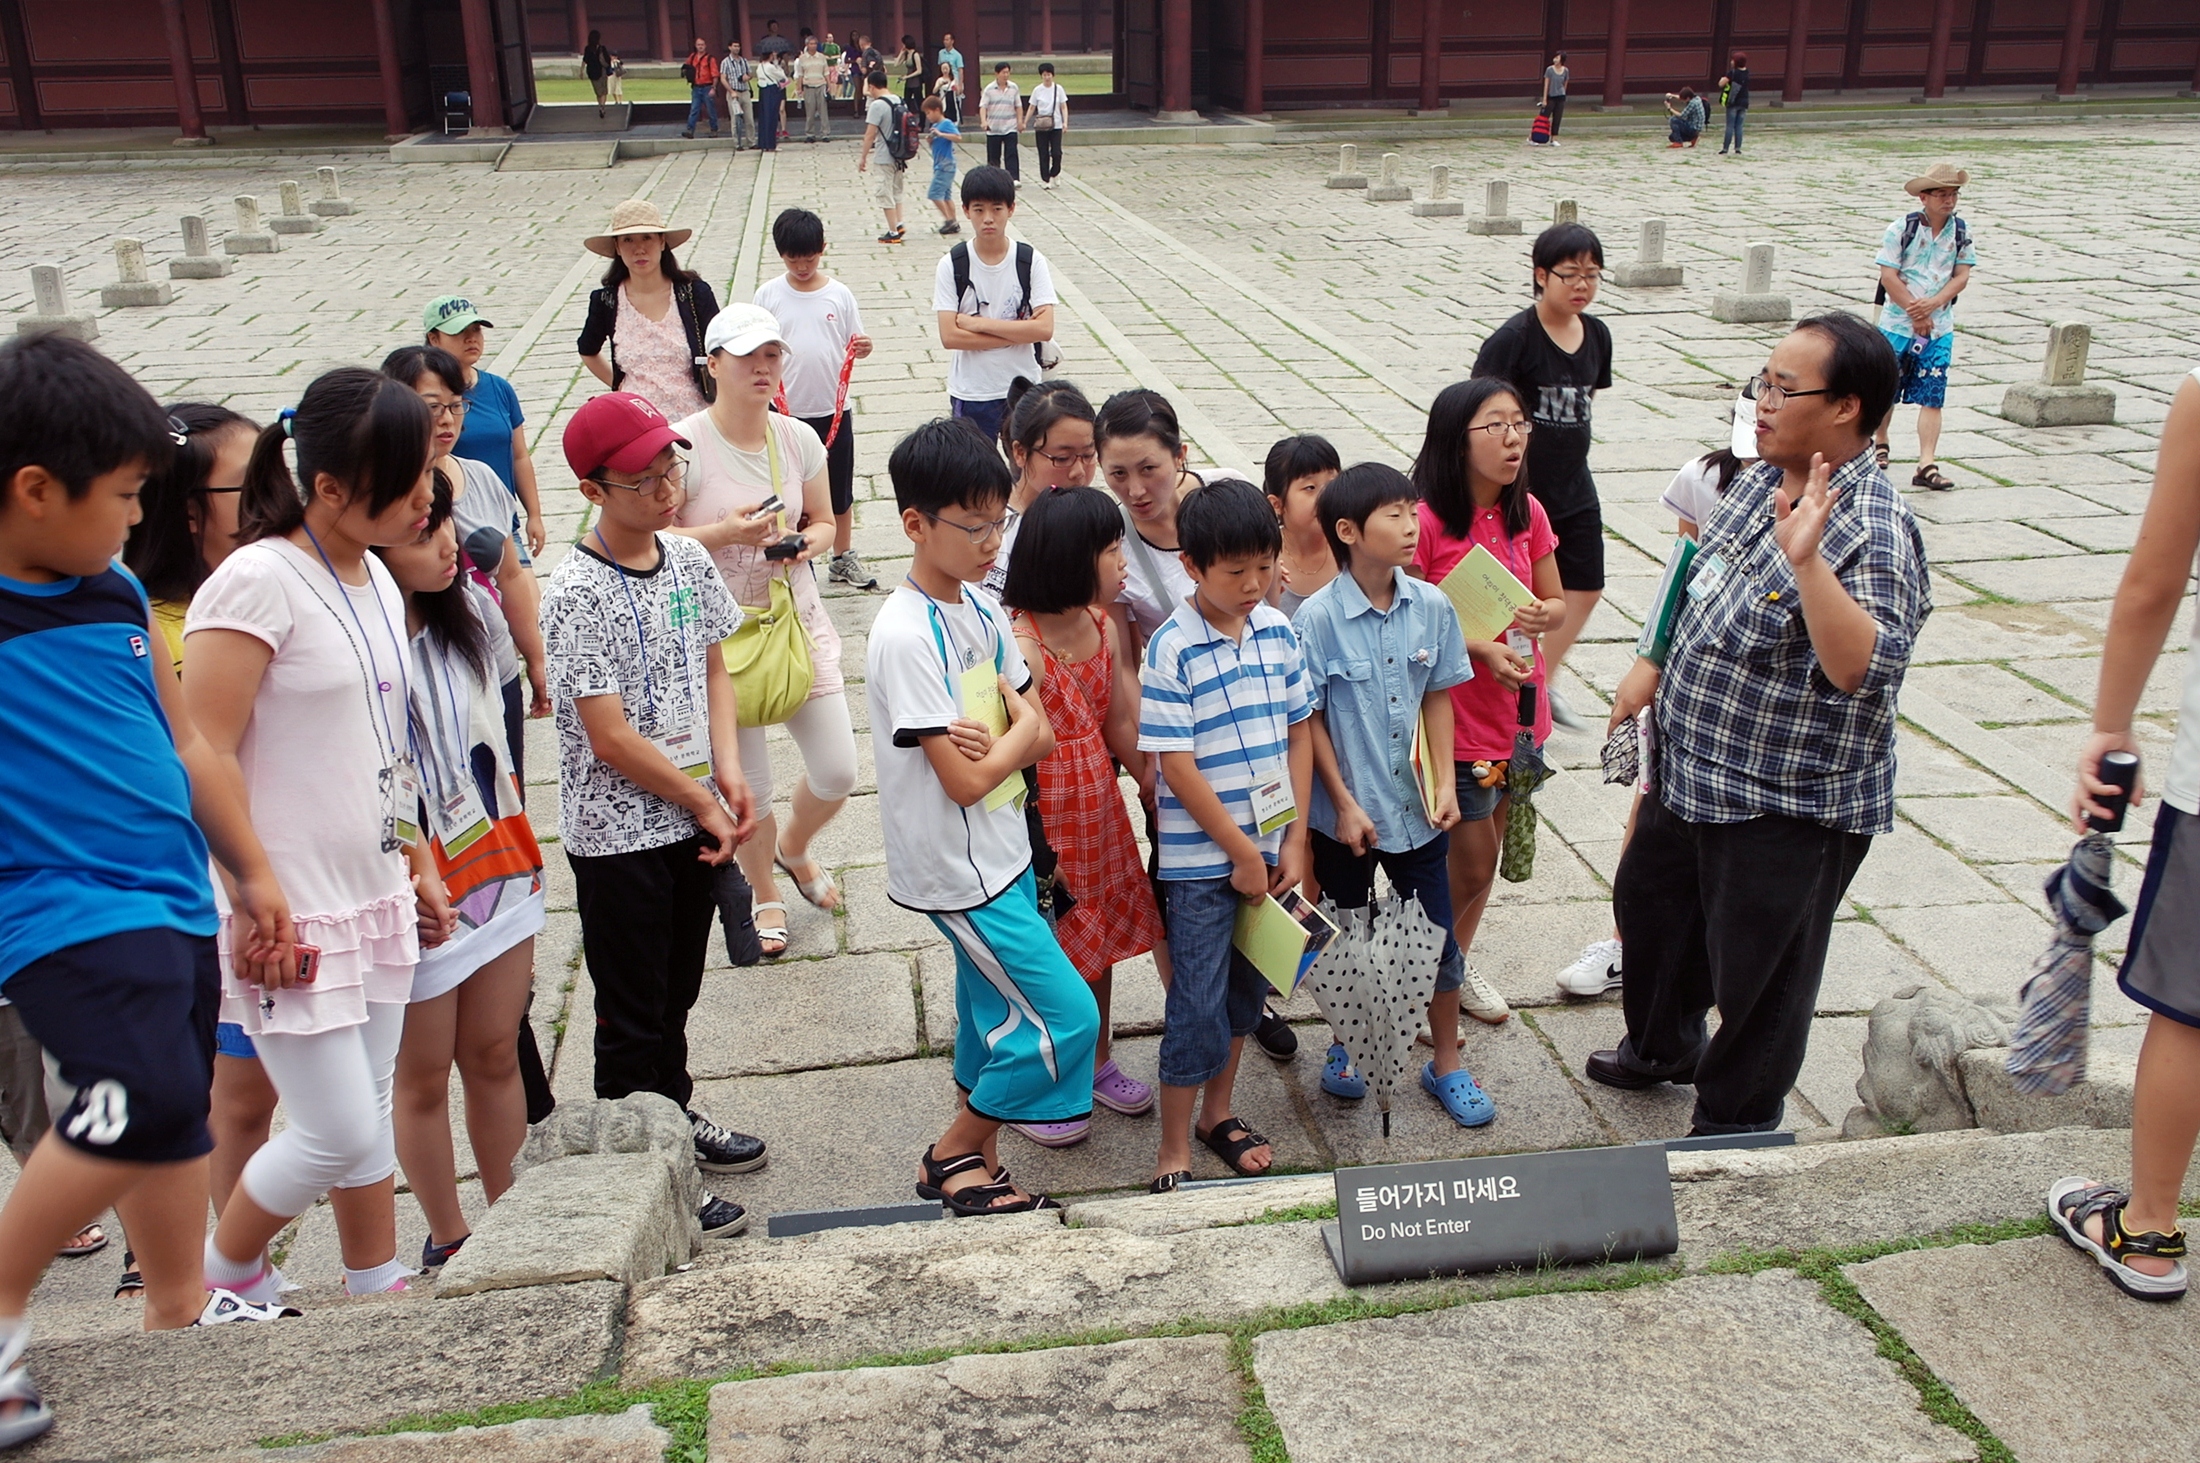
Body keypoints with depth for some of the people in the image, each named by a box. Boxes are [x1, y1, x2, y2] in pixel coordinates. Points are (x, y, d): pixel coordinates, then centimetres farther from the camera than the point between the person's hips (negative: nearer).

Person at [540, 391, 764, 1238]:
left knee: (677, 989, 23)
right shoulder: (579, 594, -20)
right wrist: (703, 799, -12)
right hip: (618, 834, -6)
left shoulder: (687, 558, 1)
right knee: (633, 1015, 7)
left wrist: (729, 768, -2)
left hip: (691, 817, 7)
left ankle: (677, 1120, 43)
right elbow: (610, 738, -21)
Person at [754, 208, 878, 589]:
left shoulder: (839, 294, -1)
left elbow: (853, 346, 6)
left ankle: (844, 558, 27)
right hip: (786, 411, -1)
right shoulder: (768, 295, -2)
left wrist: (862, 349, -17)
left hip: (833, 408, 1)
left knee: (839, 487, 13)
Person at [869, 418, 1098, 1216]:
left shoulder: (981, 607, 4)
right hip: (958, 872, -8)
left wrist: (997, 737, -17)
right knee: (1065, 1017, -5)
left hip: (1002, 856, 8)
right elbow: (965, 781, -23)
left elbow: (1041, 737, 5)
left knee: (994, 1018, 17)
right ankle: (953, 1155, 13)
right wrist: (1018, 726, -6)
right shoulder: (906, 636, -23)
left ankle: (976, 1169, 32)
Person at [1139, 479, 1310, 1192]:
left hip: (1271, 846, 6)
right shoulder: (1170, 650, -16)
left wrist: (1293, 841, 0)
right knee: (1197, 1004, 2)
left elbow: (1299, 735, 5)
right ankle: (1173, 1153, 16)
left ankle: (1218, 1112, 37)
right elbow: (1177, 767, -17)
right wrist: (1242, 853, -13)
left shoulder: (1278, 631, 0)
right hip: (1202, 858, -5)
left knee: (1248, 986, 18)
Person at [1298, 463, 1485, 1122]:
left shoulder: (1432, 606, -6)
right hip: (1346, 813, -3)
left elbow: (1438, 697, 4)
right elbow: (1309, 718, -11)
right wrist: (1344, 805, -12)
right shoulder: (1317, 618, -17)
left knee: (1440, 942, 11)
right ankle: (1343, 1046, 40)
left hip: (1417, 810, 3)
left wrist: (1445, 782, -3)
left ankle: (1446, 1064, 31)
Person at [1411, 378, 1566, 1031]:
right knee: (1473, 864, 1)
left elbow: (1557, 602, 10)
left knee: (1484, 852, 18)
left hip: (1520, 708, 6)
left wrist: (1544, 615, -13)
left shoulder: (1528, 513, 2)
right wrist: (1481, 649, -24)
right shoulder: (1426, 520, -18)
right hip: (1455, 714, -6)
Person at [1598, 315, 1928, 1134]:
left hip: (1790, 808, -9)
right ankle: (1663, 1045, 54)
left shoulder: (1872, 532, -25)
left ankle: (1732, 1129, 30)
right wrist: (1655, 668, 18)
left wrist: (1805, 560, -46)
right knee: (1648, 903, 28)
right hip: (1691, 773, 10)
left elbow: (1861, 670, -38)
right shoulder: (1763, 482, 2)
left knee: (1756, 974, 7)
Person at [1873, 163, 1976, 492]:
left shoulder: (1961, 231, 3)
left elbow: (1962, 276, 0)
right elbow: (1888, 275, -11)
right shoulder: (1902, 228, -7)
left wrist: (1933, 304, -16)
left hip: (1939, 327, 2)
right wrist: (1916, 312, -13)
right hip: (1897, 323, -2)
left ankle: (1926, 465, -8)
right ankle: (1880, 443, 35)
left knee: (1932, 397, -5)